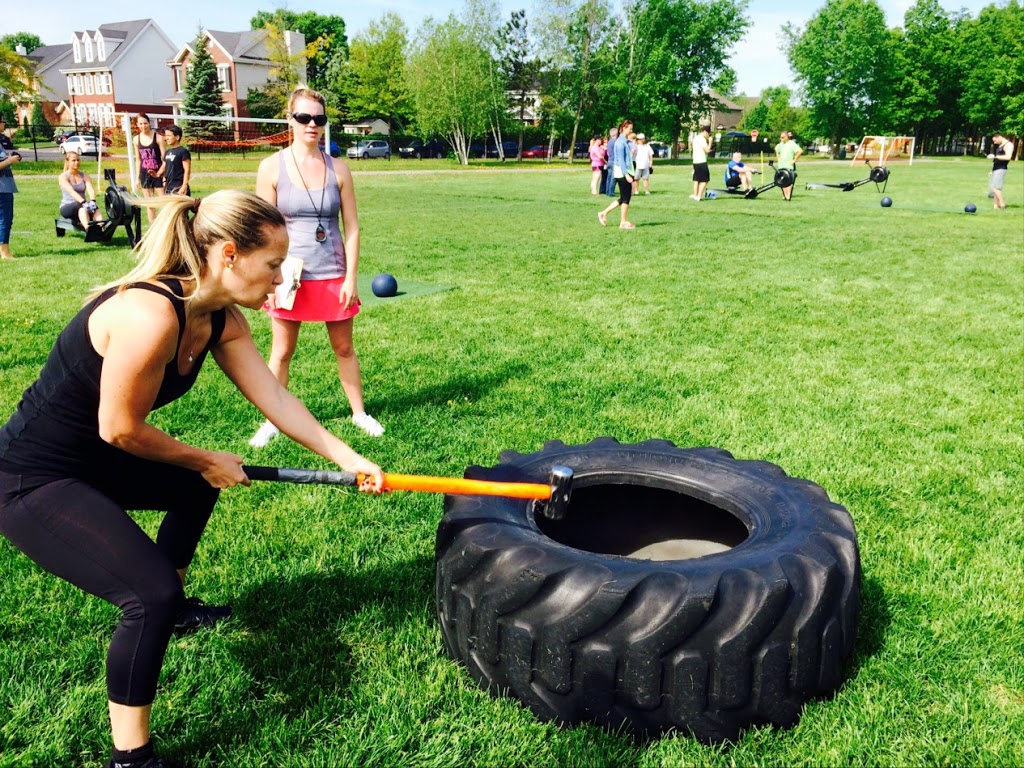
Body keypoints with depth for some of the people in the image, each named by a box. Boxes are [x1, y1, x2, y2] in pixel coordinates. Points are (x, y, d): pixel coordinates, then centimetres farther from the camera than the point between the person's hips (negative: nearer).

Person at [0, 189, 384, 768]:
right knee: (152, 593, -21)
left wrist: (349, 459, -2)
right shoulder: (150, 314, -31)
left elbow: (277, 400, 0)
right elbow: (119, 429, -23)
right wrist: (206, 460, -9)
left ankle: (172, 608, 48)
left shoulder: (221, 320, -4)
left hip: (92, 460, 10)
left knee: (198, 485, 27)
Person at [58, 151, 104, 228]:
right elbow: (71, 191, -21)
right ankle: (88, 229, -67)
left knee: (95, 207, -32)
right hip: (67, 208, -3)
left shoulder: (85, 176, 11)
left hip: (82, 206, 3)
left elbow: (91, 190, -8)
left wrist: (92, 201, -32)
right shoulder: (63, 177, -2)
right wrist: (83, 202, -39)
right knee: (82, 206, -38)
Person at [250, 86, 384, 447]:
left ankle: (359, 412, 25)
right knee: (281, 351, 8)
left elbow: (351, 227, 1)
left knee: (344, 348, 11)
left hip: (333, 273, 1)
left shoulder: (338, 168, 0)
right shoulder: (272, 167, -4)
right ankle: (272, 421, 20)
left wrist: (350, 278, -5)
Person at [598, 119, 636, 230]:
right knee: (626, 198, -3)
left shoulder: (625, 141, 15)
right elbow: (621, 160, -18)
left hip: (625, 172, 9)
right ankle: (623, 222, 4)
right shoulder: (620, 142, -13)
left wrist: (629, 173, 19)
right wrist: (626, 174, -21)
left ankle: (604, 213, 14)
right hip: (622, 173, -9)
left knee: (624, 198, 12)